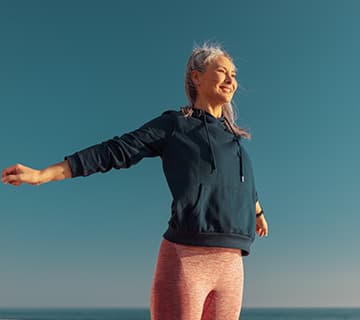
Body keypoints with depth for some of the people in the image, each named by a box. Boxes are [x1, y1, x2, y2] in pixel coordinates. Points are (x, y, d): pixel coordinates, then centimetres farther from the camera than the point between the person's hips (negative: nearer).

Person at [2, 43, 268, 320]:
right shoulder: (173, 123, 4)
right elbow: (115, 151, -1)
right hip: (185, 258, -5)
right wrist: (43, 174, -6)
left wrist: (258, 212, 56)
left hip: (229, 265, 6)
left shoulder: (233, 135, 20)